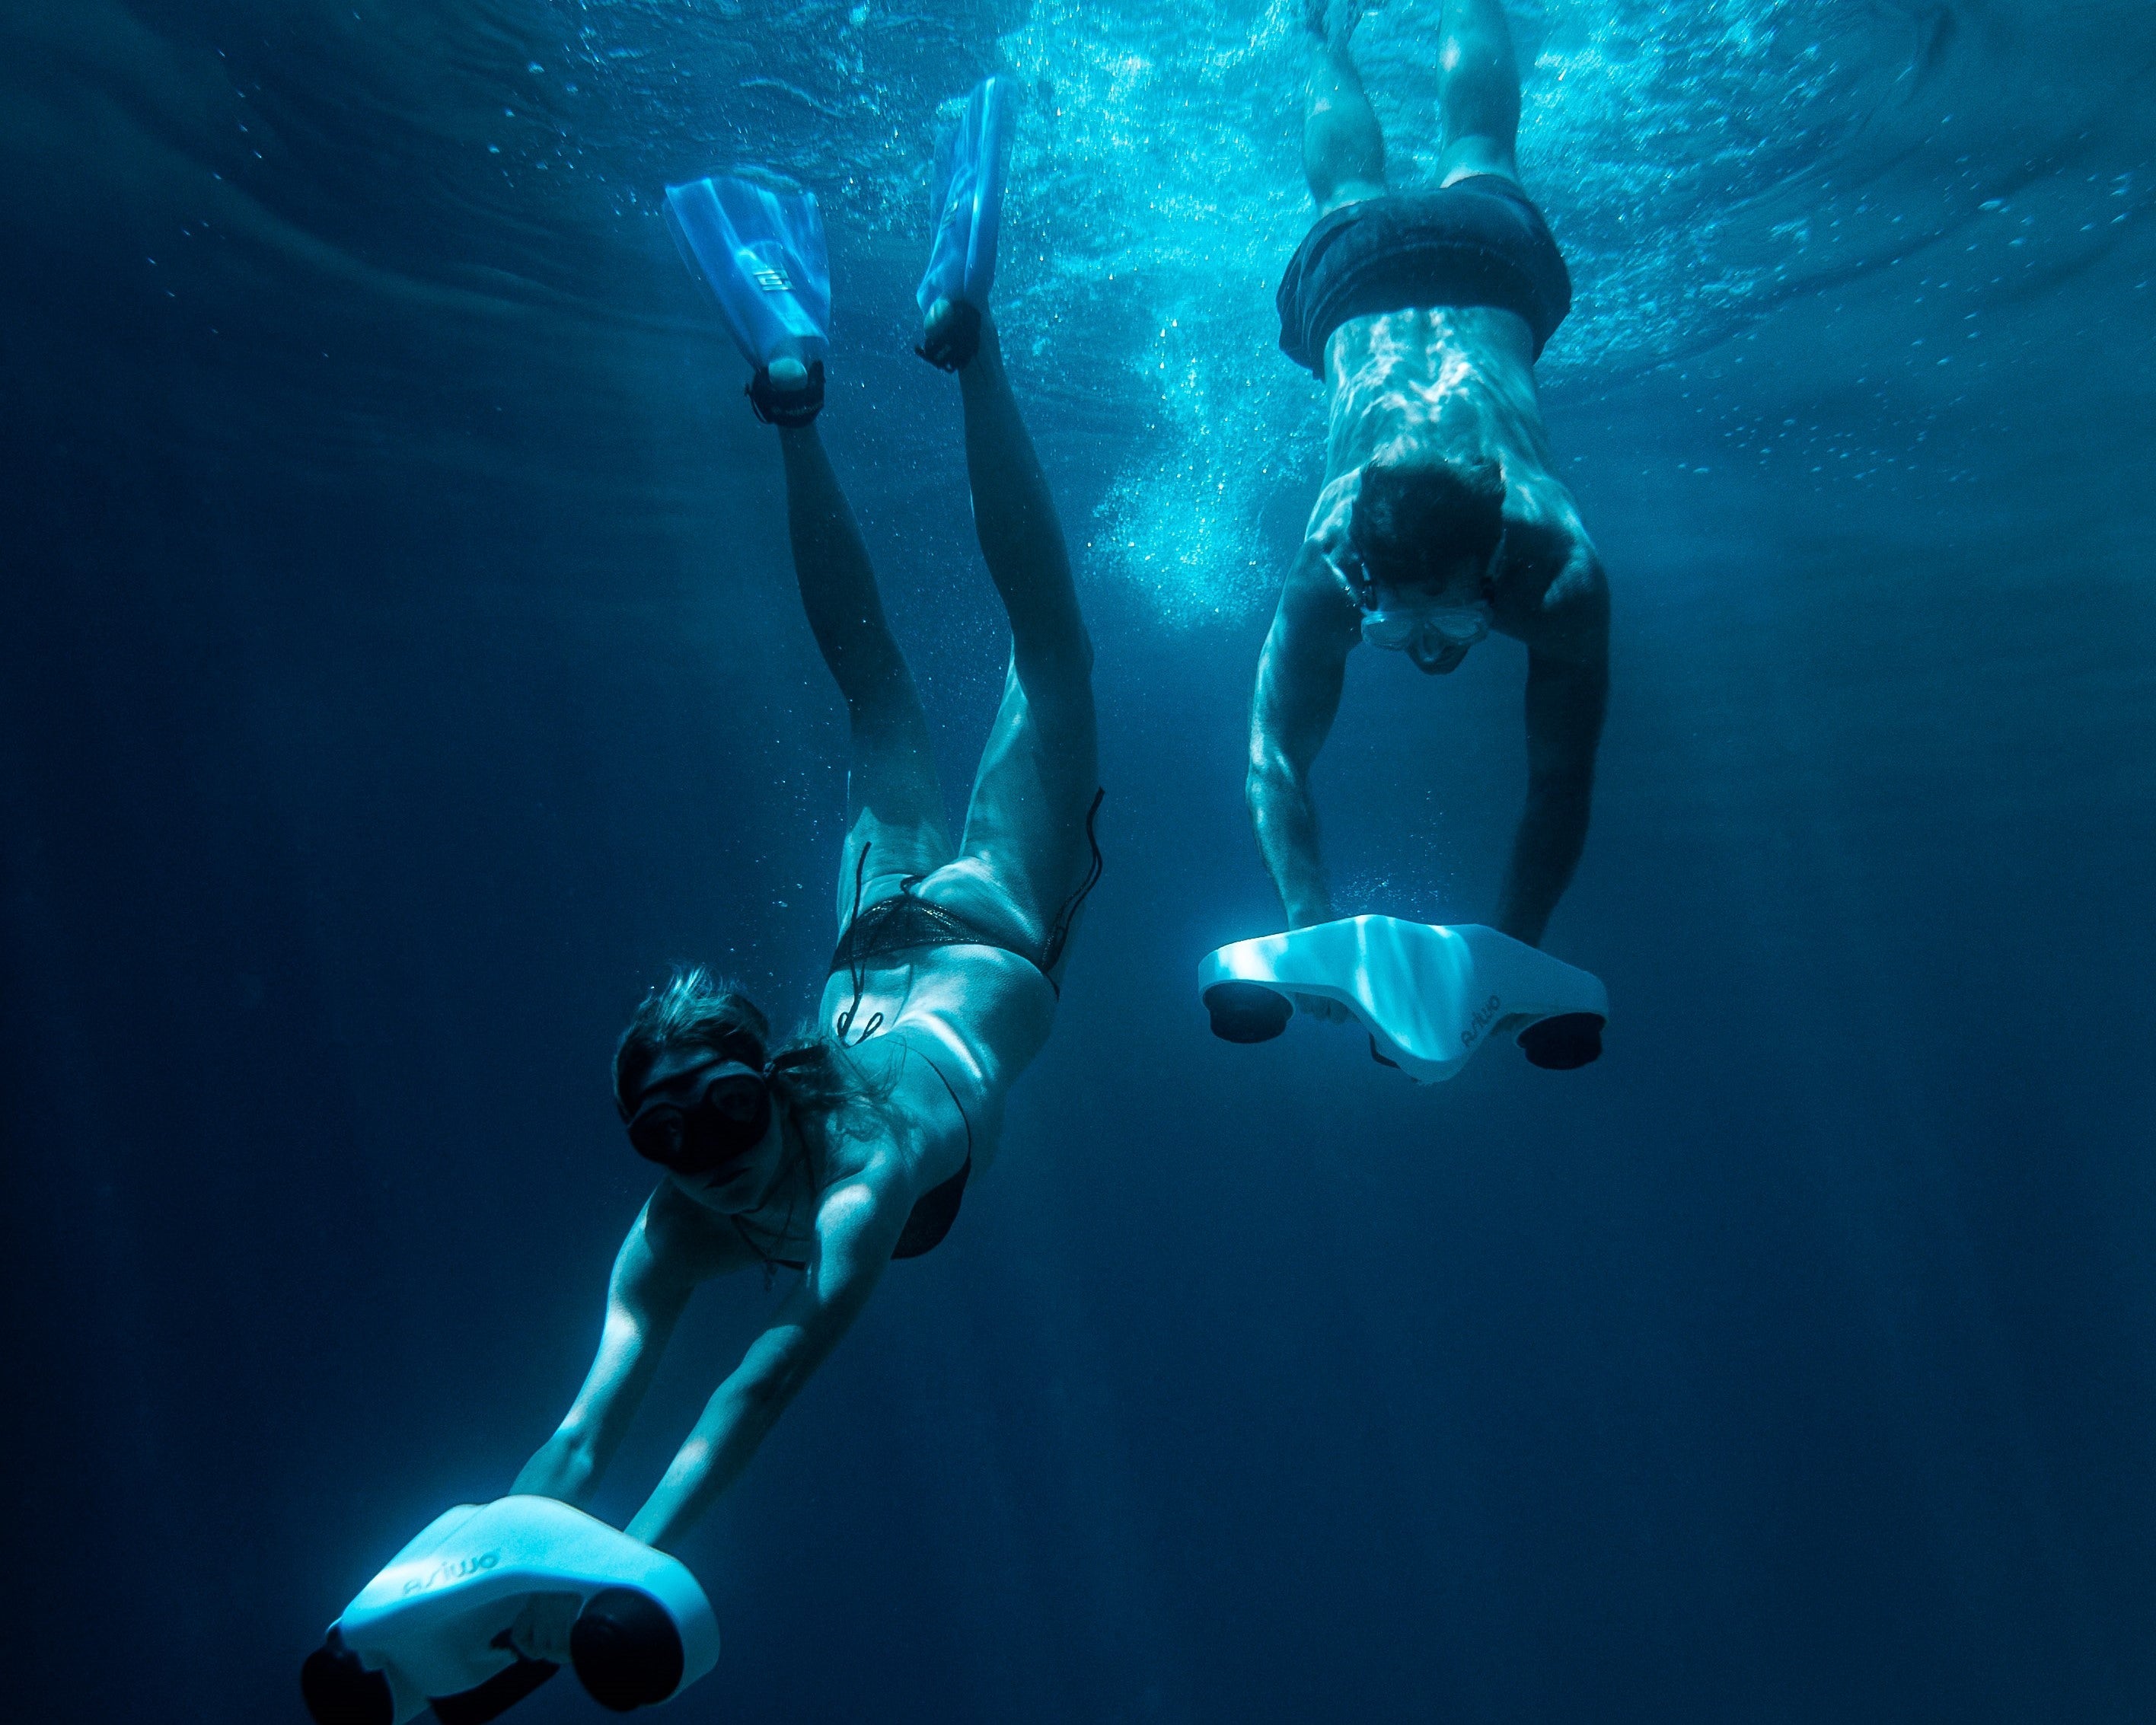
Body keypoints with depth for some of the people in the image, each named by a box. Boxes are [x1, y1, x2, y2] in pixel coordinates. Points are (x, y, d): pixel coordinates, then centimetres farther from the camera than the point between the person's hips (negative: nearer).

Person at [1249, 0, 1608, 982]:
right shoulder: (1326, 574, -43)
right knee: (1348, 185, 34)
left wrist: (1507, 955, -43)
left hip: (1493, 256, 0)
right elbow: (1274, 760, -39)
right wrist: (1312, 924, -54)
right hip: (1357, 277, 0)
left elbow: (1562, 783, -37)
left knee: (1475, 147, 32)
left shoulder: (1559, 570, -43)